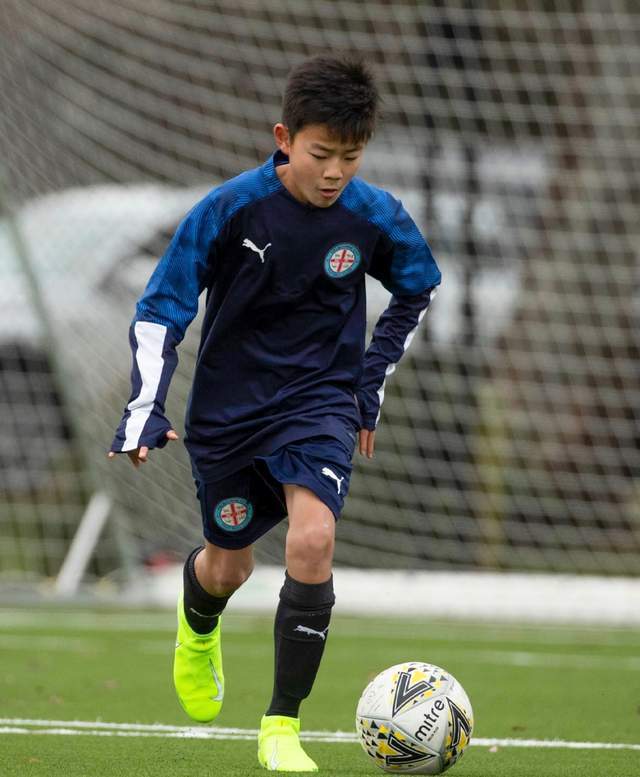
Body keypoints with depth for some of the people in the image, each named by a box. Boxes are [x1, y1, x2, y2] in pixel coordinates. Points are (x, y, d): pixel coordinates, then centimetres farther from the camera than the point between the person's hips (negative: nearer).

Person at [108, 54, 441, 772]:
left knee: (312, 540, -23)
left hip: (319, 402, 0)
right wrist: (145, 410, -19)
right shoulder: (230, 208, -17)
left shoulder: (377, 218, -10)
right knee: (227, 566, 14)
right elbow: (159, 310, -11)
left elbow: (417, 290, 12)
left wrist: (371, 382, 8)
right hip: (228, 408, 0)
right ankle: (198, 628, 55)